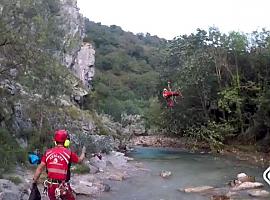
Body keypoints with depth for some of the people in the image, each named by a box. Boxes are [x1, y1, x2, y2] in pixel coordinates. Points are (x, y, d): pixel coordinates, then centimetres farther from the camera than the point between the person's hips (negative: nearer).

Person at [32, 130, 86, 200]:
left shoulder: (48, 152, 0)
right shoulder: (68, 153, -9)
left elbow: (40, 168, -2)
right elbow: (80, 160, 10)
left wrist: (34, 182, 6)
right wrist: (83, 152, 30)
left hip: (50, 186, 4)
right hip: (63, 187, -4)